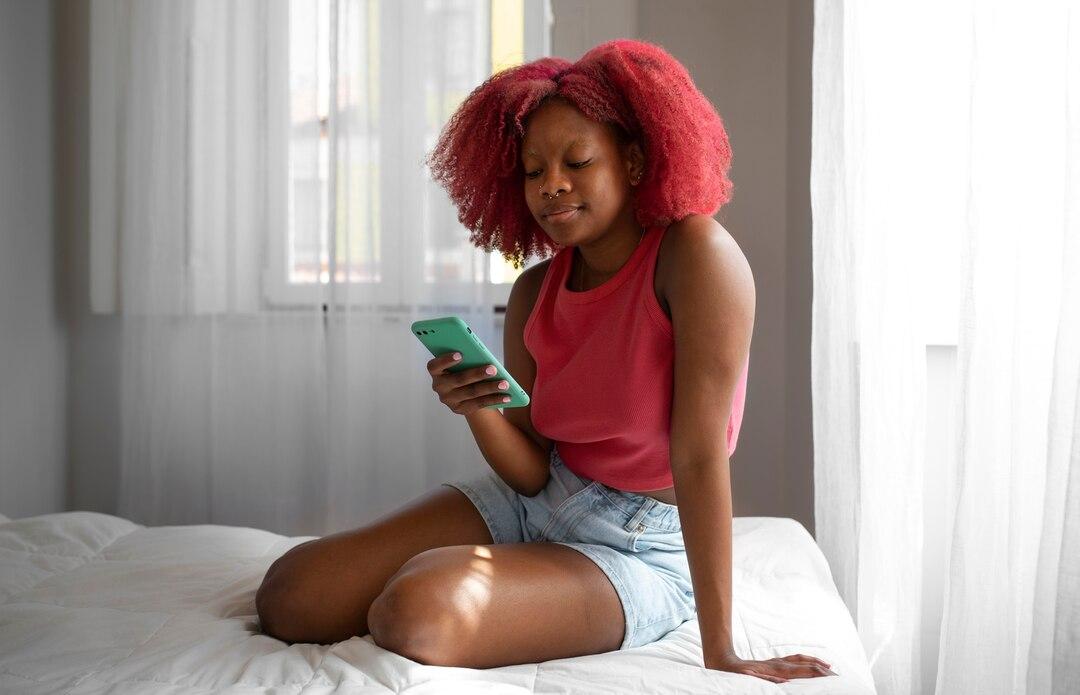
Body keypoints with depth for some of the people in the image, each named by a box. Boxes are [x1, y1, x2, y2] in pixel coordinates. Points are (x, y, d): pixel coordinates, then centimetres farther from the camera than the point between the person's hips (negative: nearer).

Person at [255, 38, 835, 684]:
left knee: (417, 613, -30)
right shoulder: (535, 291, 0)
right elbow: (531, 473, -2)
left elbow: (699, 454, -25)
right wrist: (476, 407, -25)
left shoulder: (697, 254, -20)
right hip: (533, 503, 6)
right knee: (289, 593, -5)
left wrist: (720, 653, -23)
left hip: (637, 550, -6)